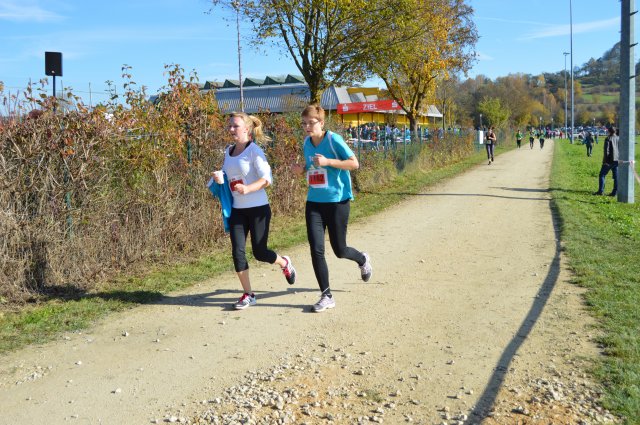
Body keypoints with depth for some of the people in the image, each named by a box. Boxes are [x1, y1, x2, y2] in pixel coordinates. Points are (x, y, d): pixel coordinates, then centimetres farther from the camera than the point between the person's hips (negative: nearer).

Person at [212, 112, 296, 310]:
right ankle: (248, 294, 12)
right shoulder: (228, 151, 8)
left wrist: (247, 189, -33)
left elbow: (266, 179, -17)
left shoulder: (254, 151, -12)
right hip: (237, 209, 6)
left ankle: (284, 263, 36)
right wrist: (219, 178, -4)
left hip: (258, 208, -6)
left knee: (259, 252, 2)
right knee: (237, 251, -2)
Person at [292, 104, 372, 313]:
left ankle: (362, 259, 42)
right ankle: (326, 296, 6)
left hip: (337, 201, -5)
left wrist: (327, 162, -24)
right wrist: (302, 169, 0)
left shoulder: (333, 139, -11)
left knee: (339, 250, 6)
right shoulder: (306, 143, 7)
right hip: (314, 202, 5)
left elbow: (354, 163, -14)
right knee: (316, 249, -6)